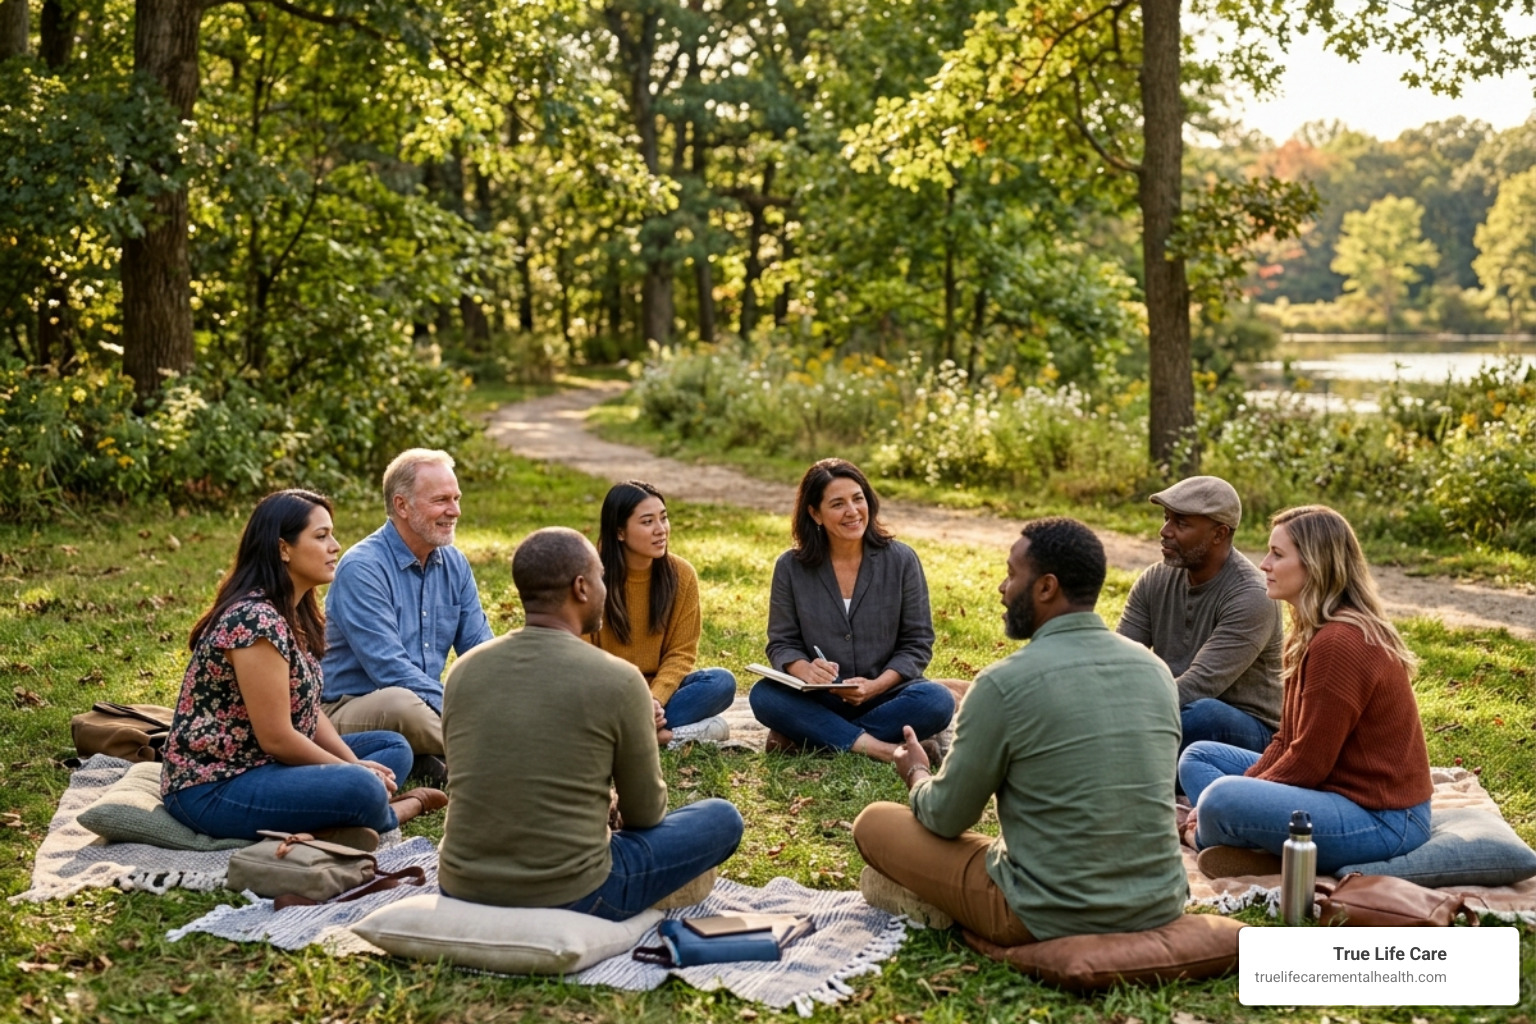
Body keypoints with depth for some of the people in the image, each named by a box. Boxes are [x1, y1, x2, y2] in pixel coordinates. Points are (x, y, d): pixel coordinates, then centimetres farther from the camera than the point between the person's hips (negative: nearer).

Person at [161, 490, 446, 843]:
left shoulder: (295, 613, 8)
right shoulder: (255, 621, -22)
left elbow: (307, 710, 10)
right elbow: (276, 738, -21)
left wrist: (354, 763, -5)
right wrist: (355, 771, -10)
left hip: (261, 764, 10)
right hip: (212, 787, -10)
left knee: (394, 748, 10)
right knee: (362, 791, -29)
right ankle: (405, 806, 2)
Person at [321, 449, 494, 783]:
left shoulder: (455, 564, 6)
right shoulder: (362, 569, -16)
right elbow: (390, 669, -24)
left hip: (431, 704, 7)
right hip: (352, 710, -7)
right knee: (400, 704, -39)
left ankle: (428, 763, -15)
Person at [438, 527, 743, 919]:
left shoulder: (463, 670, 0)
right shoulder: (619, 681, -14)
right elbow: (645, 814, -1)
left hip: (462, 891, 5)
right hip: (568, 898, -5)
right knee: (721, 819, 14)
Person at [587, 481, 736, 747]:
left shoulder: (681, 575, -5)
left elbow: (681, 652, -2)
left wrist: (655, 699, -22)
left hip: (657, 688, 3)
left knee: (722, 682, -22)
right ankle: (666, 733, -31)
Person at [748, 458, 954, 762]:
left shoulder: (901, 560, -2)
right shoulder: (790, 567, 0)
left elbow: (917, 643, -1)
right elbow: (782, 643, 2)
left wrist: (875, 686, -18)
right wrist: (805, 670, -22)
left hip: (884, 695, 0)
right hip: (817, 700, 0)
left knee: (937, 702, -31)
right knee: (764, 695, -29)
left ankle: (804, 736, -24)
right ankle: (872, 746, -31)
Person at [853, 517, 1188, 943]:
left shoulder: (1003, 684, -16)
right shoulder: (1156, 669, 1)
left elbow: (946, 819, -4)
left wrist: (916, 773, 19)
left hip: (1052, 918, -6)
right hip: (1160, 907, 6)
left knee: (874, 822, 9)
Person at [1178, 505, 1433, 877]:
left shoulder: (1341, 644, -22)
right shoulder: (1310, 634, 10)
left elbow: (1309, 761, -20)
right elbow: (1287, 740, 11)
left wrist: (1229, 799, -10)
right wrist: (1241, 787, -2)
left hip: (1382, 819, -11)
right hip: (1341, 787, 11)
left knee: (1220, 799, -31)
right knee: (1198, 757, 12)